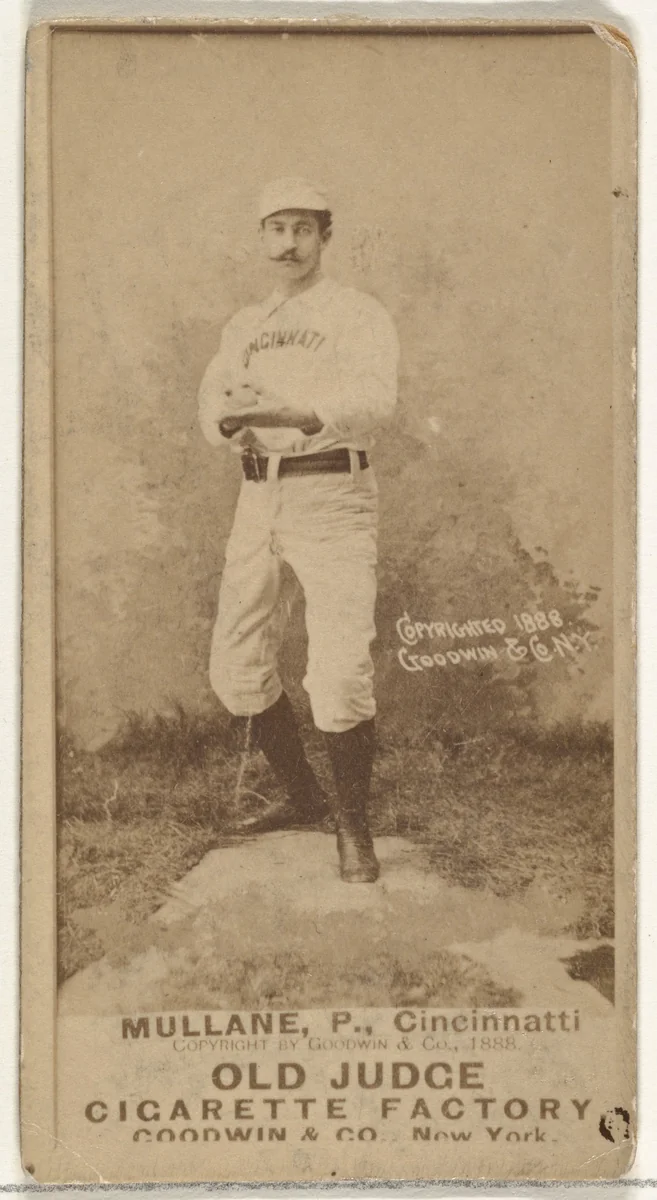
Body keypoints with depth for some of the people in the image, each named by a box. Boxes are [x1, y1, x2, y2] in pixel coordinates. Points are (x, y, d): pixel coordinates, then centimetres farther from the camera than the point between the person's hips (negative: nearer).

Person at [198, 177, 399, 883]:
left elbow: (374, 402, -19)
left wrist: (290, 411, -36)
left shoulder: (360, 316, -1)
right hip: (258, 497, 6)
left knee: (340, 672, -15)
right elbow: (211, 404, 9)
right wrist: (228, 419, -16)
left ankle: (353, 827, 3)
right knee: (236, 668, 7)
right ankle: (302, 796, 26)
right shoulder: (244, 327, 19)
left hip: (332, 495, -6)